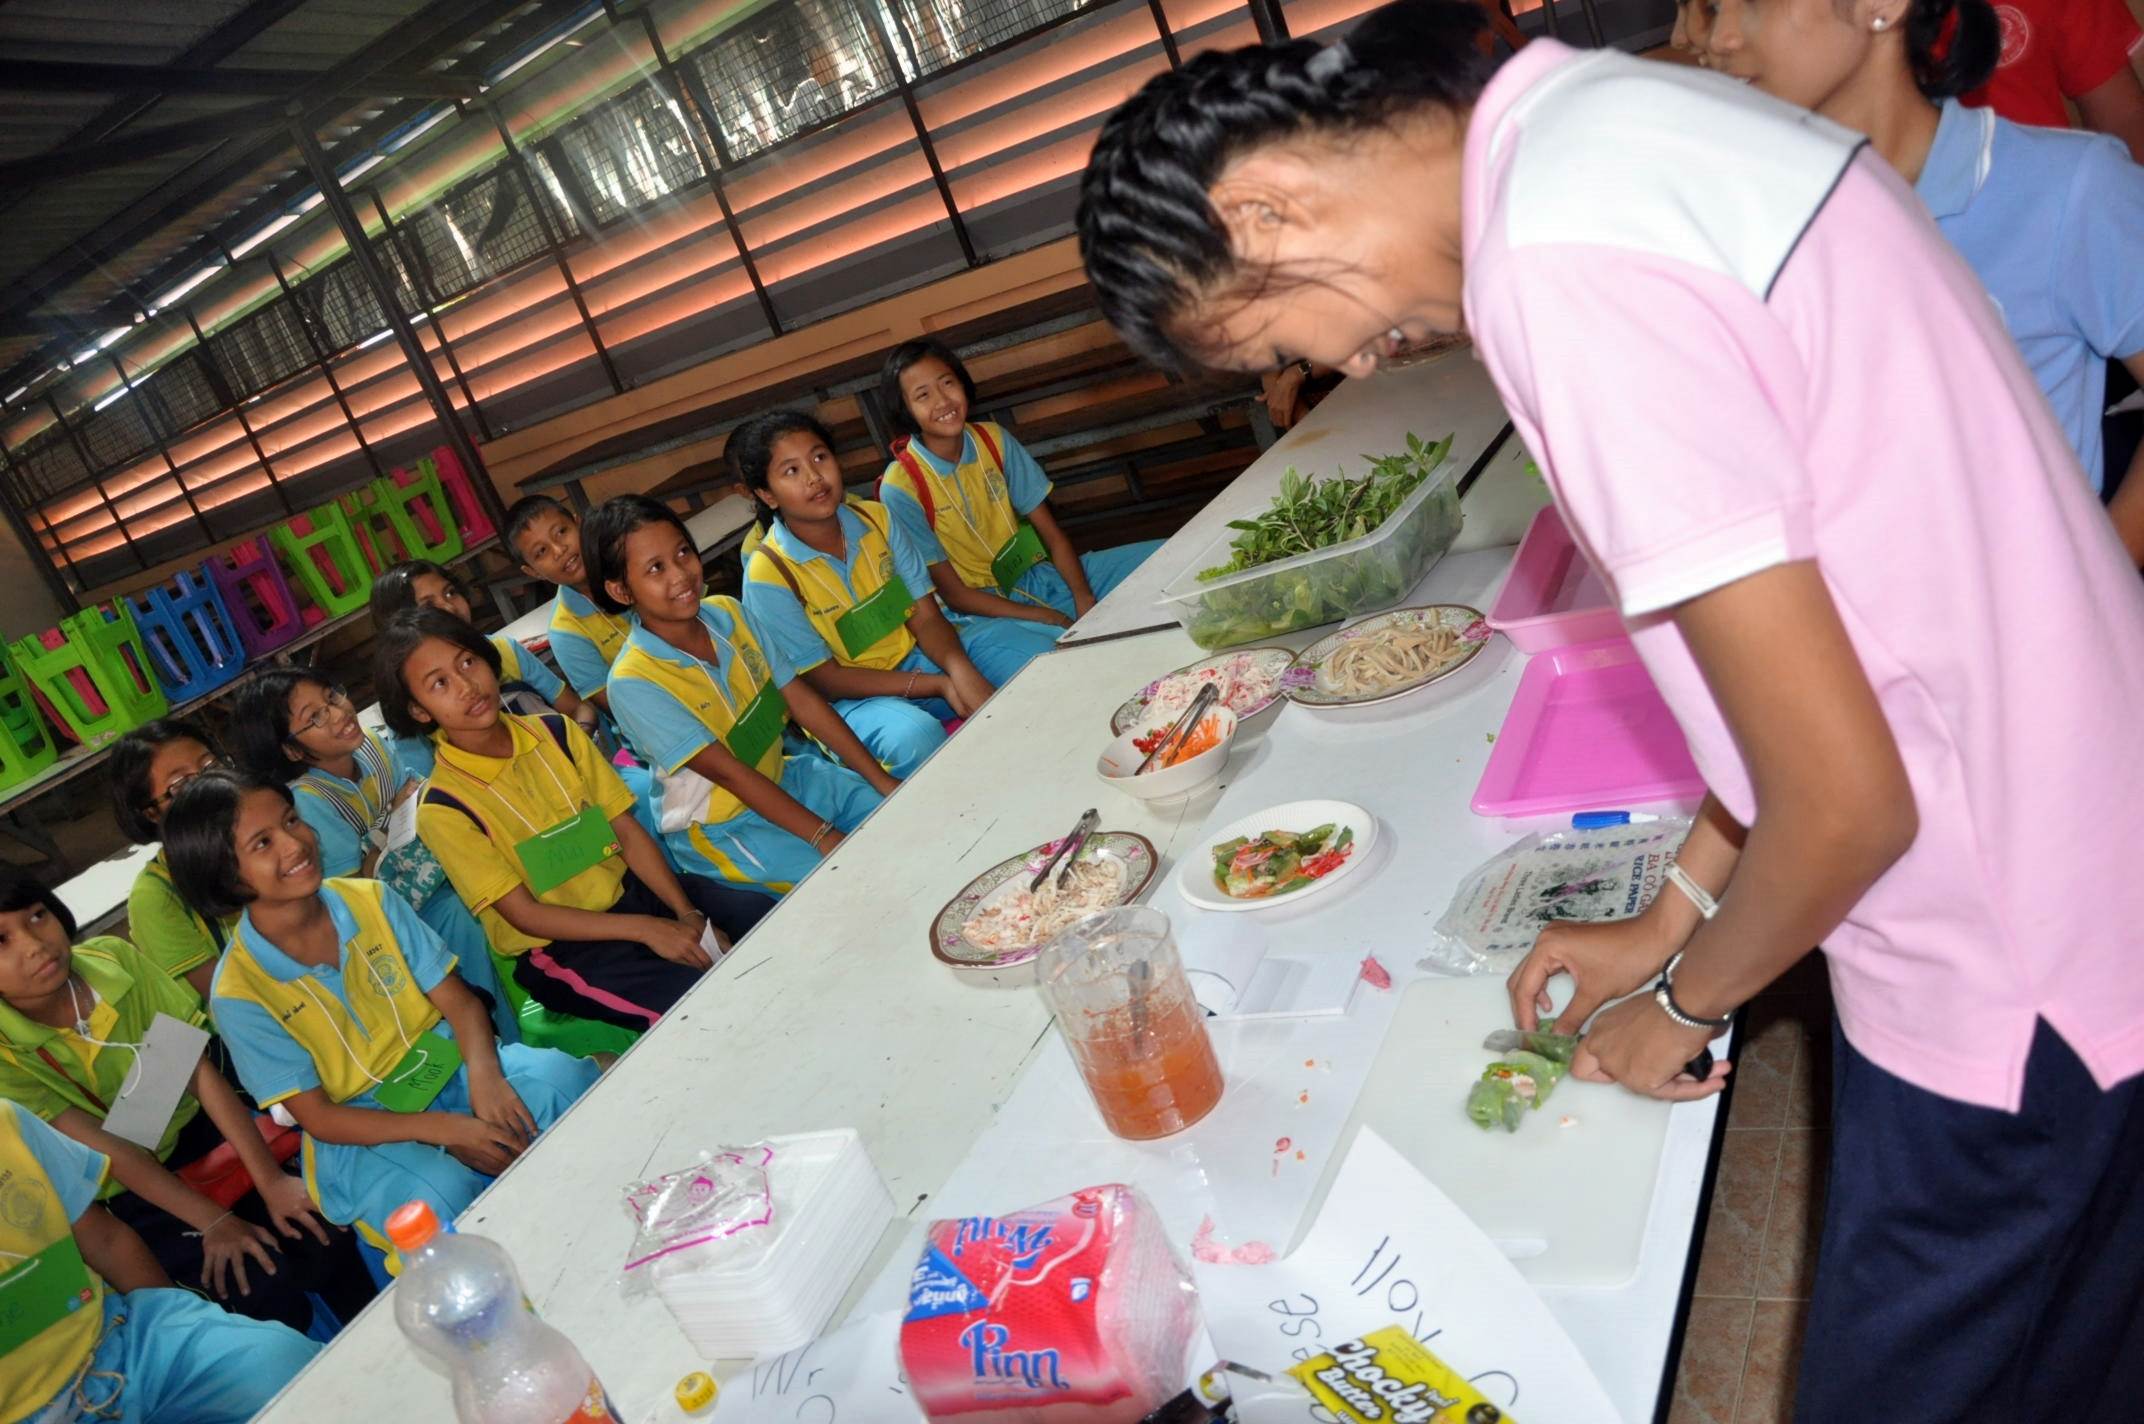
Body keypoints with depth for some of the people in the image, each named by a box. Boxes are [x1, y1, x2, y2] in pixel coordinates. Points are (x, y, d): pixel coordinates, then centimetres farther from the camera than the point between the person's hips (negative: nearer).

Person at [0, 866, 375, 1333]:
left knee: (324, 1240, -15)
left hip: (198, 1133, 3)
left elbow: (200, 1070, -12)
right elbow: (105, 1148, -21)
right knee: (265, 1282, -22)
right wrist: (212, 1220, -24)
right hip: (127, 1195, -3)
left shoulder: (115, 959, -11)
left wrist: (271, 1180, -17)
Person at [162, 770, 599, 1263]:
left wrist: (484, 1075, -24)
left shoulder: (369, 899, -3)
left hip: (444, 1062, 4)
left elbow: (458, 999, -2)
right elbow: (317, 1117, -11)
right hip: (361, 1129, -3)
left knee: (564, 1077, -26)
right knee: (442, 1197, -35)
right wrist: (444, 1130, -23)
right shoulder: (239, 994, -13)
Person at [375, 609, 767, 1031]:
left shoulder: (555, 731, 1)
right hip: (558, 946, -5)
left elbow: (628, 830, 0)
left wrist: (688, 913, -12)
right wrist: (644, 928, -22)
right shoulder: (443, 807, -13)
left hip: (631, 889, 5)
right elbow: (524, 914, -14)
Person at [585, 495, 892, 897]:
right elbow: (729, 773, -24)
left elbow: (802, 700, -3)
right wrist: (824, 836, -27)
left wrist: (884, 781, -7)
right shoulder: (633, 682, -23)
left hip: (783, 780, 7)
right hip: (717, 827, -6)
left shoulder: (729, 613, -3)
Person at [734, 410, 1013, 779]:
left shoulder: (875, 518, -2)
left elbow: (925, 617, -3)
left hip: (919, 655, 6)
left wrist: (961, 671, -27)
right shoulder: (768, 575, -17)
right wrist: (938, 685, -21)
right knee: (911, 734, -38)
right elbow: (826, 679, -15)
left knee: (1026, 647, -14)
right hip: (850, 698, -5)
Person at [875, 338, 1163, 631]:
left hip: (1038, 574, 6)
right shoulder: (901, 488, -13)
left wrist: (1084, 599, -15)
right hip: (986, 606, -6)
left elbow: (1051, 533, 1)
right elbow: (953, 593, -12)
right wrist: (1045, 618, -21)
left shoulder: (994, 439, 1)